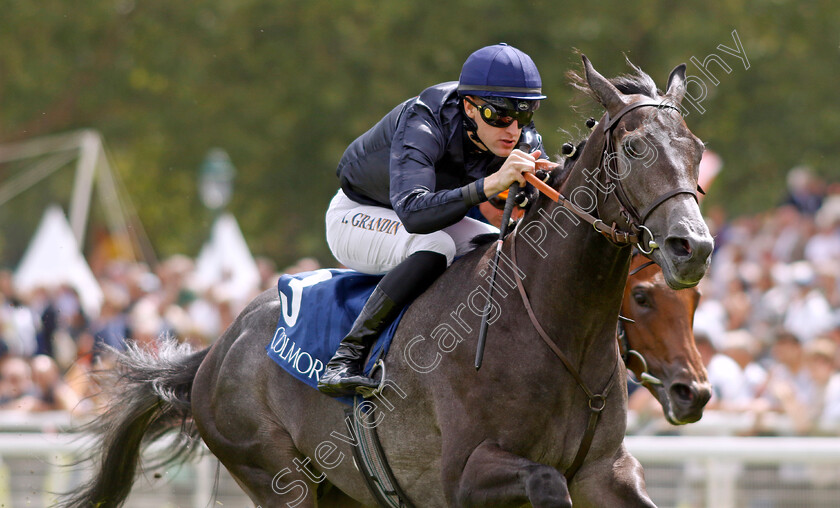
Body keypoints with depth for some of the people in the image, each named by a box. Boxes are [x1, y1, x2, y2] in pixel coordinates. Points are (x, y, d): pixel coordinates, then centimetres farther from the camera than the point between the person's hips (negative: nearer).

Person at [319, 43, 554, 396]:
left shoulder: (523, 141, -19)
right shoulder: (422, 126, -38)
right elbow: (413, 212, -51)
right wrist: (490, 184, -61)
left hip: (436, 218, 6)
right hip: (357, 216, -6)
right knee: (435, 246, -35)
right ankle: (346, 357, -33)